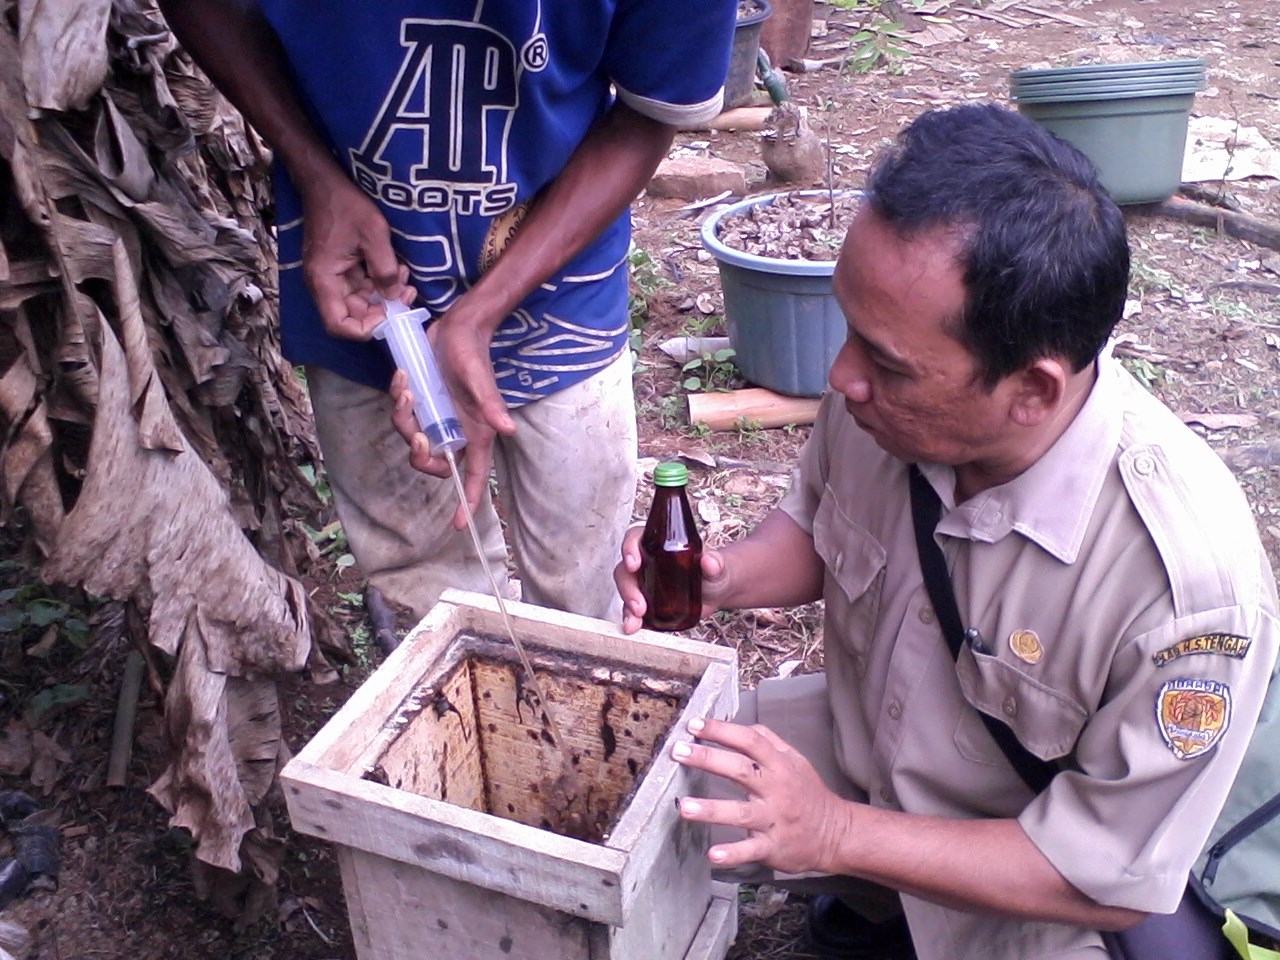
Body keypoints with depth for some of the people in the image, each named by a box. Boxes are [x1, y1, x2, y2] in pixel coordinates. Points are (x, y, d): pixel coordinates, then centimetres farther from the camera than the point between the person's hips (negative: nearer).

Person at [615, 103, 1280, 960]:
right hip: (855, 745, 5)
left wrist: (840, 833, -28)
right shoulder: (894, 390, -21)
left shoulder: (1191, 581, -34)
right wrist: (723, 578, -19)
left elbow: (1116, 880, -22)